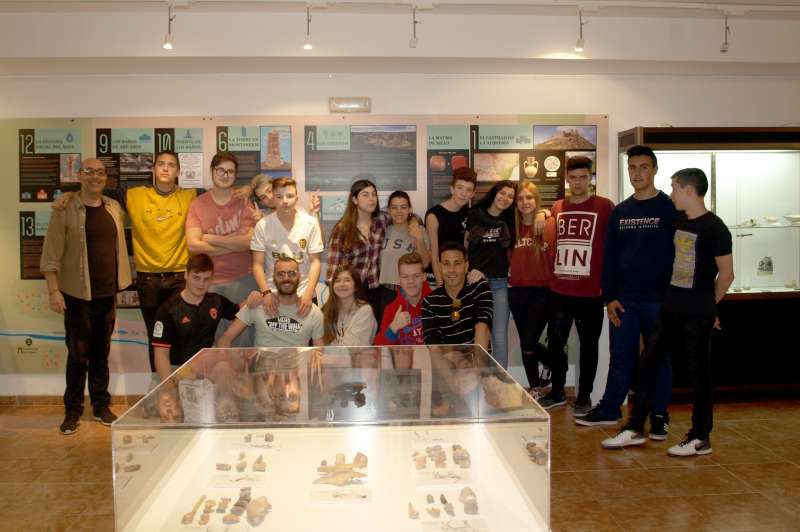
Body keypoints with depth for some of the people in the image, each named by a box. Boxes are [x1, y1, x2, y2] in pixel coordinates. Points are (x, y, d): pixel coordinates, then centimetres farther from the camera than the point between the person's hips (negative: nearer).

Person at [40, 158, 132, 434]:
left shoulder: (114, 208, 7)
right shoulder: (66, 209, -7)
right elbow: (51, 253, -9)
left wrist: (120, 283, 10)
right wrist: (53, 290, -15)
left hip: (107, 294, 4)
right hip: (78, 295, -4)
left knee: (101, 352, 12)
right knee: (78, 354, 3)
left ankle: (101, 406, 24)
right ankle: (72, 411, 16)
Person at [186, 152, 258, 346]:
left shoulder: (244, 201, 2)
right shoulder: (198, 204, 3)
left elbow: (251, 241, -11)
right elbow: (193, 245, -9)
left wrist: (212, 239, -10)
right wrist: (236, 244, -9)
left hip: (242, 280, -1)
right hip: (209, 282, 1)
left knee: (243, 336, 5)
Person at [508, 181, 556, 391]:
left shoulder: (549, 223, -5)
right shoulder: (513, 226, 8)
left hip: (542, 291, -5)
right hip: (517, 291, 5)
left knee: (529, 343, -8)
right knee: (525, 343, 12)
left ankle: (554, 362, 25)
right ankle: (535, 388, 30)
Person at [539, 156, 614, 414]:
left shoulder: (605, 207, -4)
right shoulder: (557, 207, 10)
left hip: (591, 291, -4)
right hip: (559, 290, 4)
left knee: (588, 344, 8)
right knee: (555, 342, 11)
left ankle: (584, 397, 21)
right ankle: (557, 392, 27)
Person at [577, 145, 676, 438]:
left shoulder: (670, 208, -2)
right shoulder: (619, 212, 10)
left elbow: (681, 253, -5)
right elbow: (609, 257, 10)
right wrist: (609, 297, 3)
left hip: (659, 300, -3)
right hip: (624, 300, 4)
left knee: (659, 358, 7)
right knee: (620, 356, 10)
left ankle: (659, 416, 18)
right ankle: (609, 409, 21)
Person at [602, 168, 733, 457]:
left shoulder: (714, 227, -12)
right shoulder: (678, 221, 9)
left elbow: (726, 274, -8)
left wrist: (707, 304, 3)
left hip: (698, 315, -7)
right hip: (670, 309, 7)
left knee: (698, 373, 4)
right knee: (648, 365, 7)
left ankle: (700, 438, 17)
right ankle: (635, 429, 16)